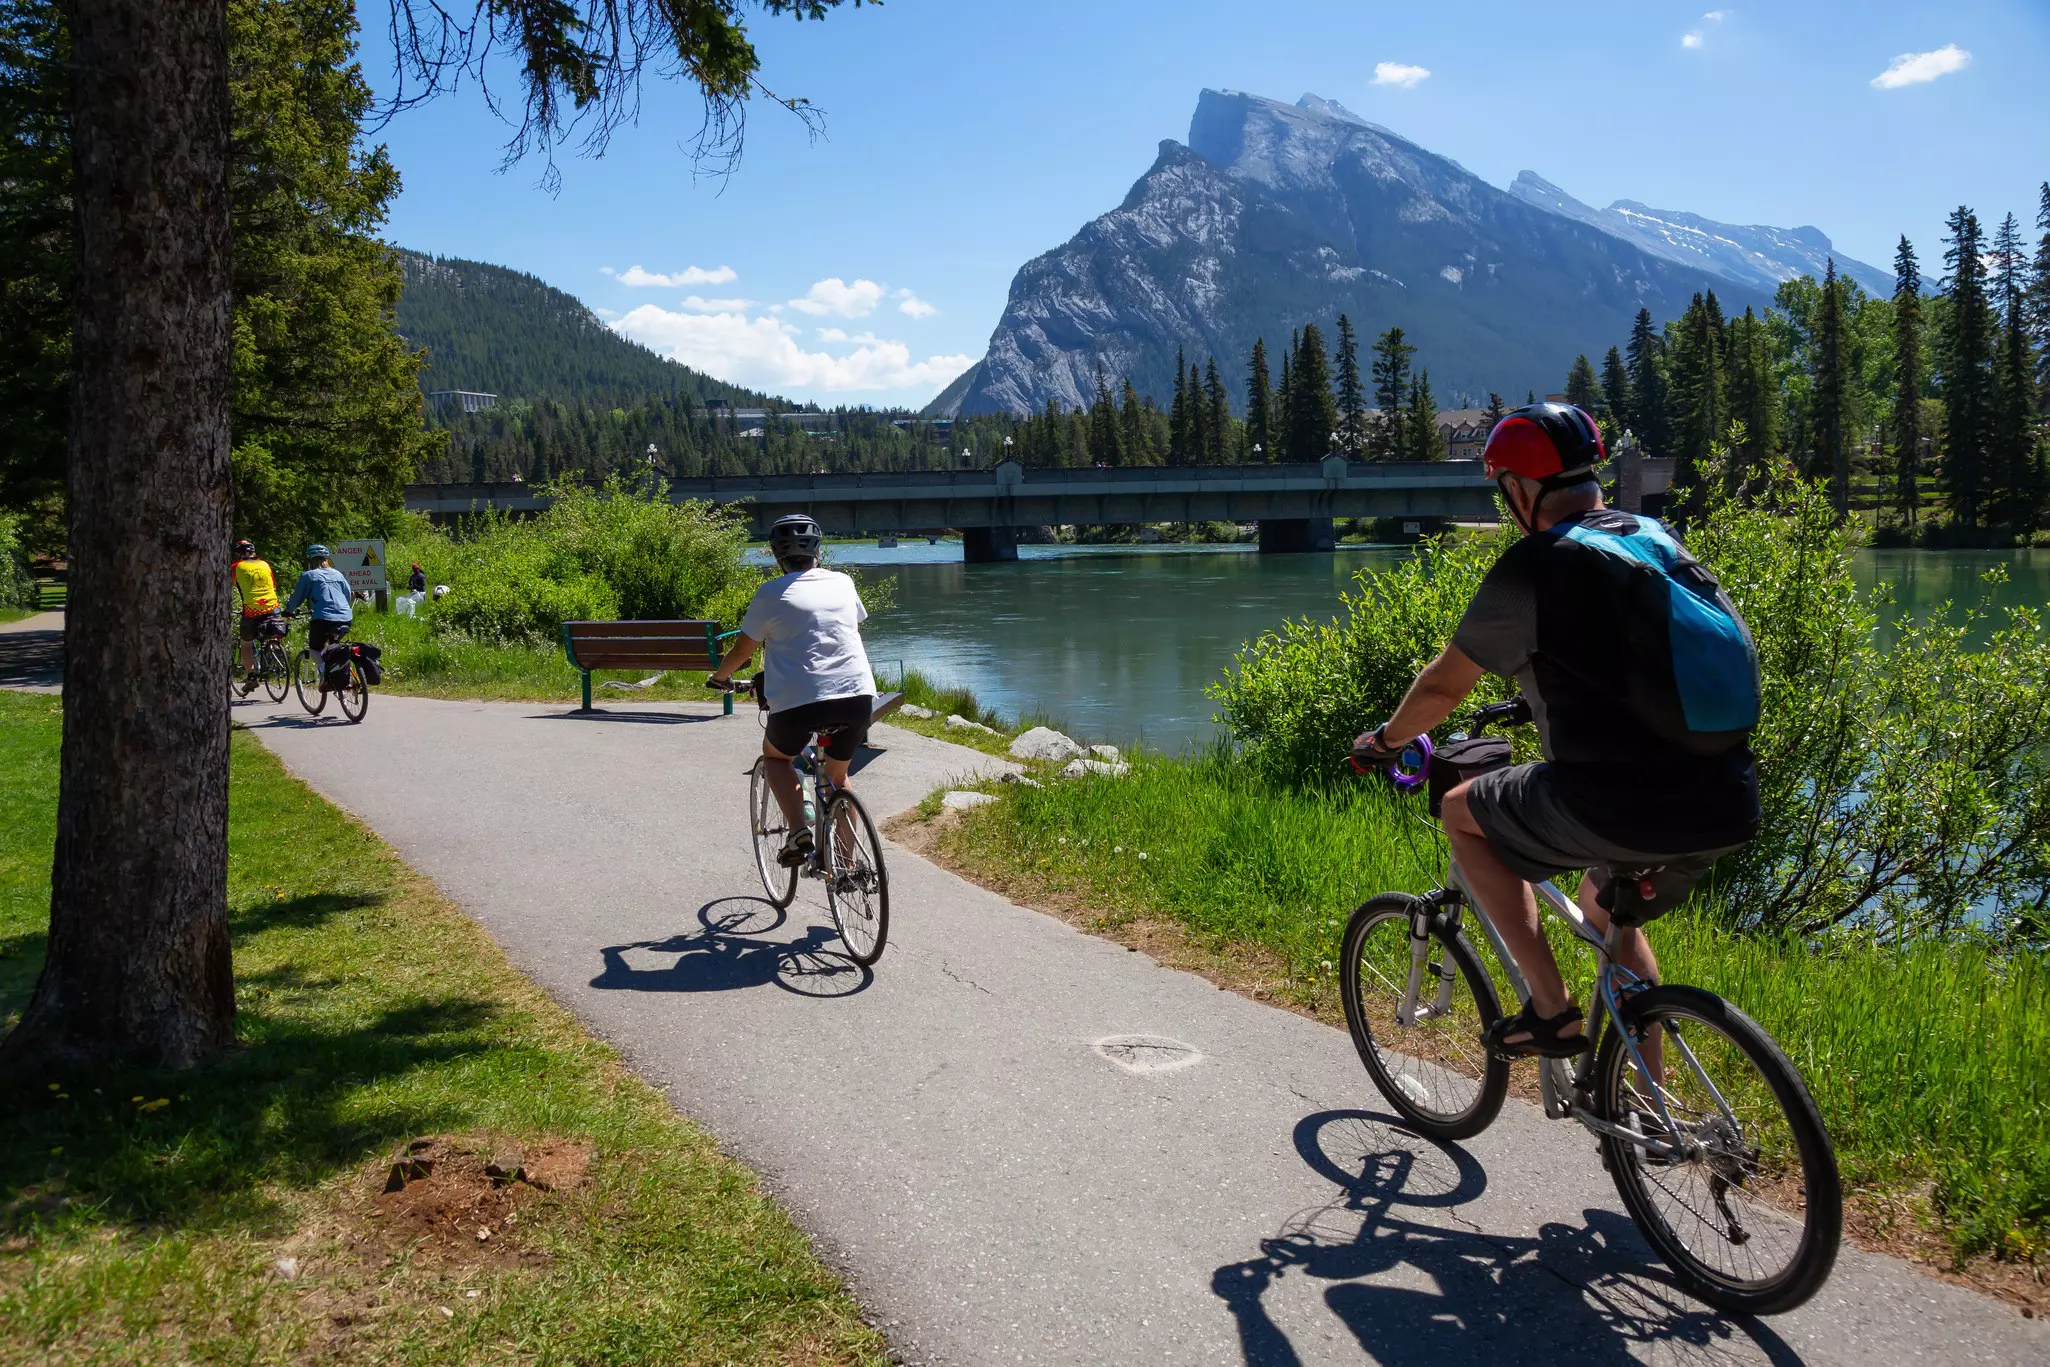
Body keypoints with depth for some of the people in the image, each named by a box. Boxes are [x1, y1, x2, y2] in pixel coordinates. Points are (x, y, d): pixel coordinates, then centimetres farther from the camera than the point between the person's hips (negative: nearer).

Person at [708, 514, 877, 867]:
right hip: (858, 696, 4)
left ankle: (799, 833, 4)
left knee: (775, 757, 25)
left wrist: (719, 677, 30)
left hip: (799, 701, -3)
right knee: (837, 775, 26)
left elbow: (743, 650, 9)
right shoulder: (843, 583, 14)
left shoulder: (771, 594, 3)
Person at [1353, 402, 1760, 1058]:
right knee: (1606, 905, 32)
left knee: (1462, 812, 16)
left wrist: (1385, 740, 21)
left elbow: (1443, 686, 2)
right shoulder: (1658, 538, 14)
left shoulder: (1531, 567, -7)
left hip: (1618, 804, -7)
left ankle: (1552, 1010, 13)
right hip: (1728, 807, 8)